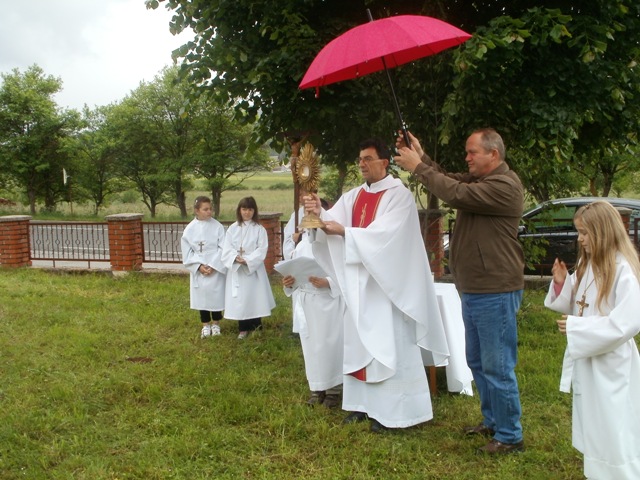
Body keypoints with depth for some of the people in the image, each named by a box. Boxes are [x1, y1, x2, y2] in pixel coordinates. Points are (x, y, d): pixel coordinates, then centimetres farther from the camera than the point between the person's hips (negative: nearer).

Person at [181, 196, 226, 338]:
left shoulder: (217, 226, -7)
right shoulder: (190, 229, -3)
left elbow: (223, 249, -7)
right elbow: (187, 251, -1)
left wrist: (213, 266, -14)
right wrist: (199, 266, -11)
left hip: (216, 269, -1)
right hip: (198, 270, 1)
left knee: (216, 295, 5)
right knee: (201, 295, 9)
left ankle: (216, 324, 23)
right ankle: (205, 325, 24)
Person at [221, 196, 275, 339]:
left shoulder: (259, 229, -2)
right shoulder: (232, 228, 3)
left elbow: (262, 250, -9)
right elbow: (226, 249, -1)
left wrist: (248, 260, -19)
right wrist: (236, 257, -19)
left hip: (254, 268, -2)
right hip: (236, 269, 2)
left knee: (254, 297, 2)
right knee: (239, 299, 5)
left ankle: (256, 327, 16)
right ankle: (243, 328, 15)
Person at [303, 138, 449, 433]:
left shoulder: (399, 195, -10)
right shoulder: (353, 196, 11)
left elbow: (385, 233, -22)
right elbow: (335, 221, -3)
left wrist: (344, 231, -28)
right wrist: (320, 213, -24)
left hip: (387, 282, -7)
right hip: (358, 281, 7)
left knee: (389, 344, -2)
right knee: (359, 342, 11)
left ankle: (389, 410, 7)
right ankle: (363, 403, 22)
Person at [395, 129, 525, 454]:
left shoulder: (504, 185, -16)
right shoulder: (478, 180, 15)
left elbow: (455, 193, -24)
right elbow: (448, 180, 9)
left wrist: (418, 167, -16)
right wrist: (421, 157, -4)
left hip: (495, 293, -10)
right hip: (473, 290, 10)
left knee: (497, 366, -2)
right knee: (477, 362, 18)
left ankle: (510, 436, 11)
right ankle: (492, 421, 33)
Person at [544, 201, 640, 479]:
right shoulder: (587, 265, 6)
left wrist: (575, 328, -24)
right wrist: (561, 283, -4)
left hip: (611, 366, -8)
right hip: (585, 361, 8)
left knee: (614, 436, 2)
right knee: (593, 433, 21)